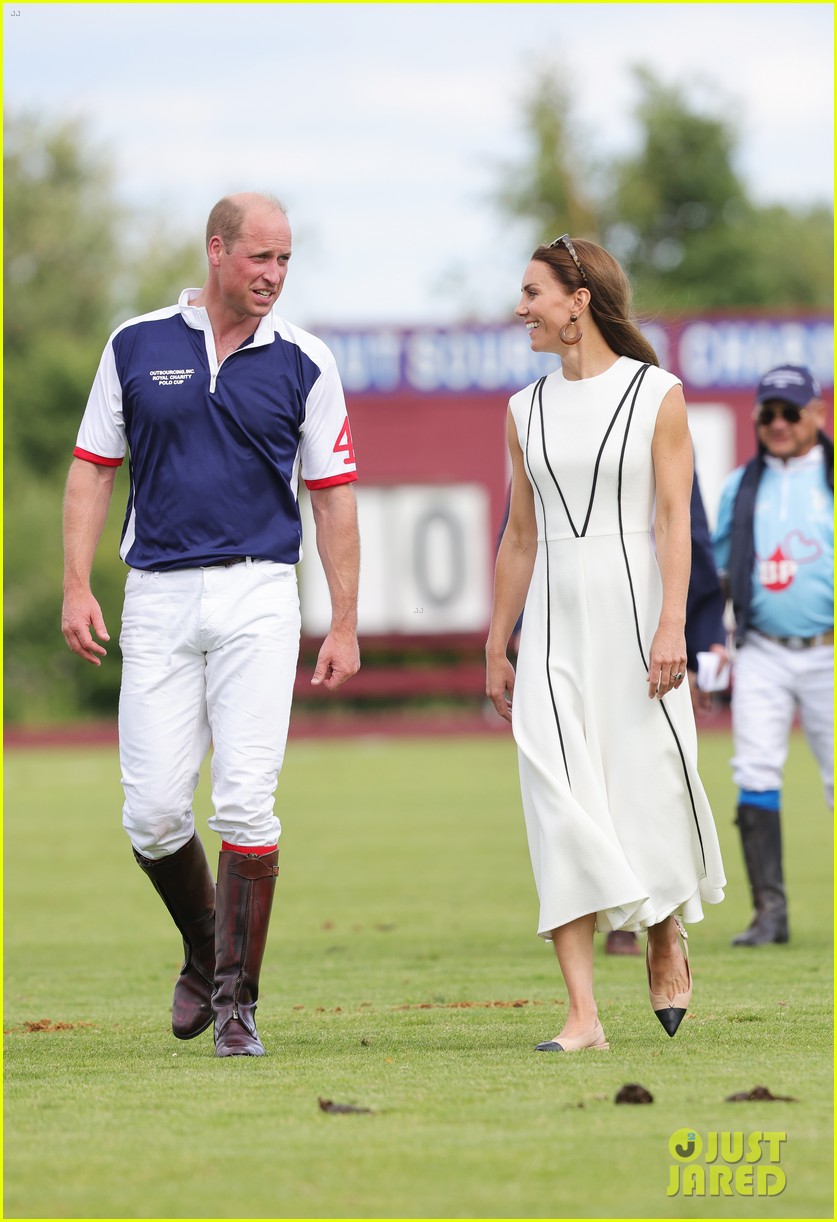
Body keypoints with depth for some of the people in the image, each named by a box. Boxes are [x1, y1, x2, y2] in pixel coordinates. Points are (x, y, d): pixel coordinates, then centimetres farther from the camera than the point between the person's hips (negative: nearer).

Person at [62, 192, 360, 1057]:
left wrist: (344, 626, 2)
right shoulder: (137, 345, 5)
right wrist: (77, 586, -2)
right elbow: (93, 468, 9)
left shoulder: (303, 363, 3)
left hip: (257, 598, -1)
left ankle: (237, 1000, -2)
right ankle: (203, 952, 24)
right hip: (158, 598, 1)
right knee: (153, 813, -3)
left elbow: (332, 497, 6)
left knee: (246, 802, -10)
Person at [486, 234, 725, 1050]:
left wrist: (671, 624, -17)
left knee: (651, 789, -1)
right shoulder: (528, 410, 12)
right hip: (554, 626, 3)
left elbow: (674, 520, -6)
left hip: (633, 615, -3)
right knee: (561, 810, -8)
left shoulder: (656, 395, 0)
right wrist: (494, 651, 16)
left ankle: (666, 939, 32)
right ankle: (583, 1014, -11)